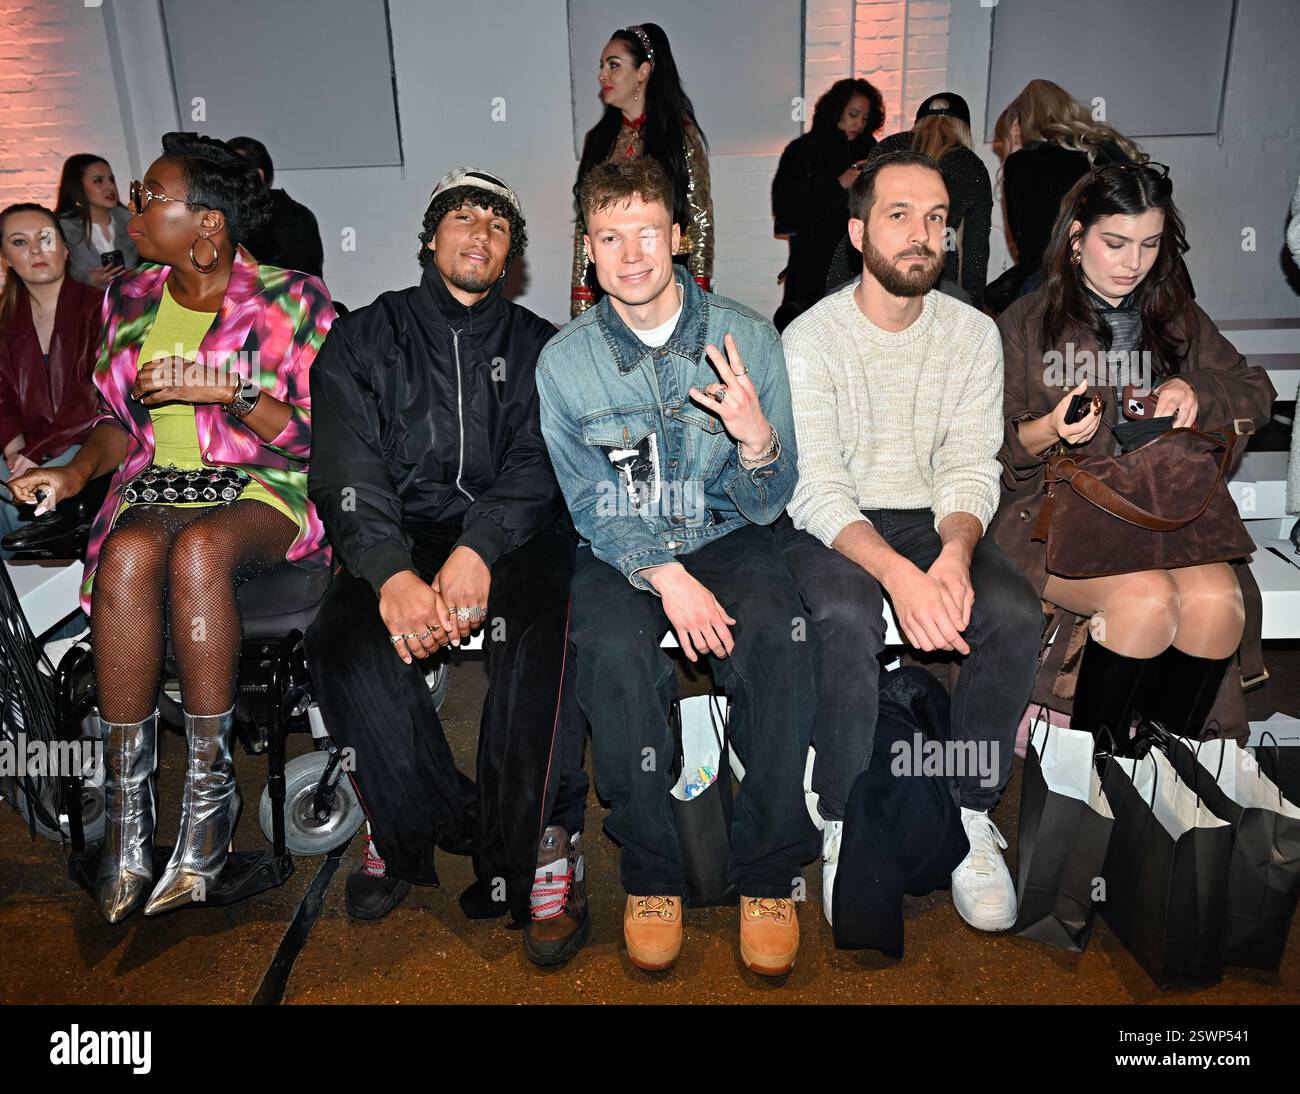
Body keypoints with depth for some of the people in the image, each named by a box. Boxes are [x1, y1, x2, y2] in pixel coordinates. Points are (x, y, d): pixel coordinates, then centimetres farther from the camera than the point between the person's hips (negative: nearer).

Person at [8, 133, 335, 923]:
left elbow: (321, 436, -6)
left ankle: (210, 784, -26)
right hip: (159, 487, 4)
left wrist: (228, 390, -17)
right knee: (129, 553, -32)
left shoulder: (291, 300, -1)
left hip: (266, 493, -3)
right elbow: (121, 420, 20)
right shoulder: (131, 301, 15)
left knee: (198, 548, -38)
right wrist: (77, 471, 1)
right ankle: (127, 806, -24)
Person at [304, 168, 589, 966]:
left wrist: (478, 550, -22)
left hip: (510, 534, 0)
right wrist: (393, 574, -21)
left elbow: (538, 467, -1)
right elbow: (347, 473, -2)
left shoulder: (536, 346, 14)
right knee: (344, 639, -28)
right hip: (403, 534, 1)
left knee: (541, 623, -32)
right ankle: (413, 823, -8)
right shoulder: (366, 339, 12)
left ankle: (542, 844, -20)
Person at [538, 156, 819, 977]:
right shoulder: (566, 361, -3)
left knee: (775, 635, -30)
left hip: (727, 537, 0)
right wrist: (665, 576, -23)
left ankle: (770, 874, -11)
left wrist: (757, 440, -26)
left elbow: (766, 507, -3)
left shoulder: (746, 337, -4)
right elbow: (592, 506, -5)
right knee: (614, 650, -31)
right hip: (621, 547, 0)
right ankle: (652, 872, -9)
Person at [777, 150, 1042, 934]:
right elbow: (816, 488, -16)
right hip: (827, 526, -3)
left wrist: (955, 552, -26)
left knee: (1017, 612, -26)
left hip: (932, 518, 3)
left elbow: (971, 467, -2)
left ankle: (972, 814, -6)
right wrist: (897, 573, -34)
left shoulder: (974, 334, 3)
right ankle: (846, 826, -14)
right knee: (847, 618, -35)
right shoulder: (810, 339, -8)